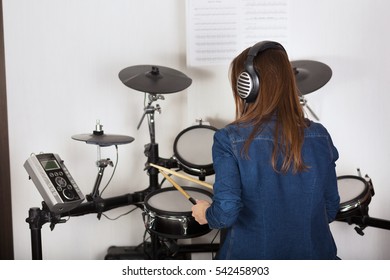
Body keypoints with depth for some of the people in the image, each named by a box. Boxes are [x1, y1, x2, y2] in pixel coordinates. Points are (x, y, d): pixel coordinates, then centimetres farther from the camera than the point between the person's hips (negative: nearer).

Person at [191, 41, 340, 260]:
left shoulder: (230, 140, -17)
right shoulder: (319, 137, -6)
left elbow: (226, 213, -23)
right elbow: (330, 210, 1)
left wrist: (206, 214, -1)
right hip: (312, 254, 3)